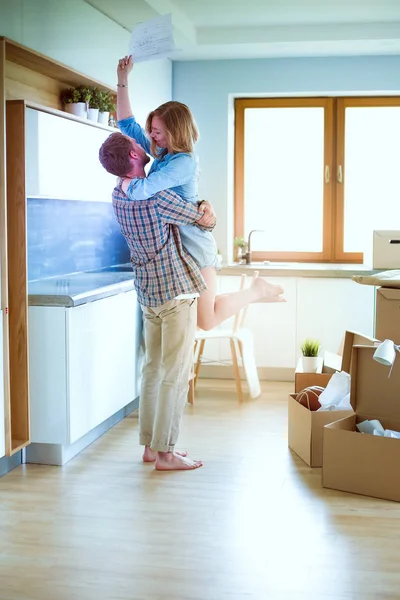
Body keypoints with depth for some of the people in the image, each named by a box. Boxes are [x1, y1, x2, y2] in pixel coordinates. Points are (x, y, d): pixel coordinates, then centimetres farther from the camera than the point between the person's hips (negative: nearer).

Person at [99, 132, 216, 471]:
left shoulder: (119, 194, 4)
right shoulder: (156, 196, -21)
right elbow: (206, 221, -11)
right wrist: (208, 213, 12)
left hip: (148, 291, 8)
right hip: (176, 290, -8)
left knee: (153, 368, 14)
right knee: (176, 375, -2)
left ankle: (150, 445, 21)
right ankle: (165, 453, 2)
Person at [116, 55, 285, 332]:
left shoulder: (184, 162, -21)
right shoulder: (162, 154, 4)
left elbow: (140, 190, -32)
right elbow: (127, 124, 12)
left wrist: (123, 180, -10)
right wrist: (122, 80, 6)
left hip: (194, 246, -9)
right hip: (174, 244, 9)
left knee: (207, 321, -3)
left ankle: (257, 291, 16)